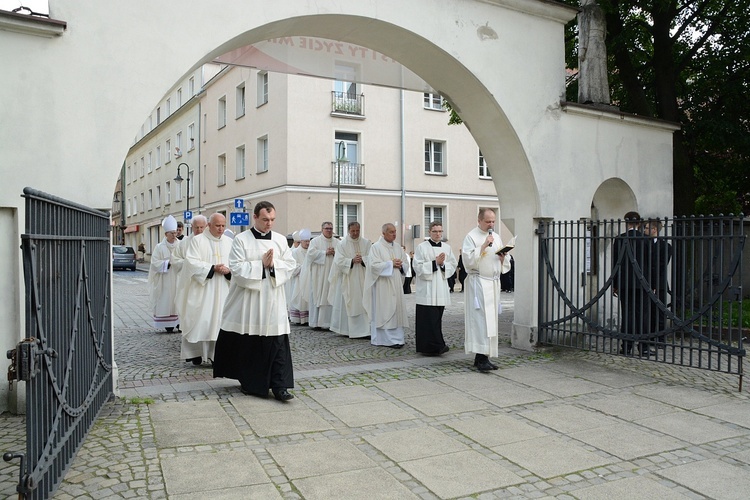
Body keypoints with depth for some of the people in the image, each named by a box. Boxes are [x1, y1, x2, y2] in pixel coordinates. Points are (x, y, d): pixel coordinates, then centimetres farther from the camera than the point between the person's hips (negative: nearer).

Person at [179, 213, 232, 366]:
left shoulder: (229, 242, 9)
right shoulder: (197, 240, -1)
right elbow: (192, 262, -10)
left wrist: (228, 270, -14)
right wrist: (212, 268, -17)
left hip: (222, 290, 3)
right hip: (201, 289, -3)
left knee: (219, 321, 2)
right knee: (200, 320, -2)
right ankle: (196, 353, 9)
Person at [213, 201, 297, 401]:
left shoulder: (281, 240, 7)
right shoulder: (241, 240, -2)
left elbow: (290, 265, 4)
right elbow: (236, 267, -10)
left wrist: (274, 264, -13)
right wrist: (261, 264, -14)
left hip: (273, 300, 2)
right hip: (248, 299, -2)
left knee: (277, 343, -3)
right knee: (248, 343, 9)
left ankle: (279, 385, 1)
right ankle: (249, 382, 26)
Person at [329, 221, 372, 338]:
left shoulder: (366, 243, 5)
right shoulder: (342, 244, 0)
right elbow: (339, 261, -6)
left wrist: (362, 259, -17)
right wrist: (352, 261, -18)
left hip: (363, 279, 2)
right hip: (348, 279, -2)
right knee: (348, 304, 2)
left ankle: (365, 329, 3)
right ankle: (347, 329, 11)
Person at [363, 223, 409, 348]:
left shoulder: (398, 248, 14)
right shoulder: (376, 247, -5)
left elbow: (405, 263, 15)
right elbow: (373, 264, -15)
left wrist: (400, 265, -7)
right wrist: (391, 263, -14)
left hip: (396, 285, 6)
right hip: (382, 285, -6)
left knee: (396, 310, 6)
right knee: (383, 311, -5)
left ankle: (396, 338, 12)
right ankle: (383, 339, 1)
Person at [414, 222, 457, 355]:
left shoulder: (447, 248, 12)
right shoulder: (422, 247, -1)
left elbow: (453, 266, 10)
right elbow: (418, 267, -8)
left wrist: (443, 264, -9)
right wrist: (435, 262, -13)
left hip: (441, 289, 4)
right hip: (426, 290, -4)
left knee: (437, 318, 6)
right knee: (428, 318, -8)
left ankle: (435, 346, 15)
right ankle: (435, 346, -5)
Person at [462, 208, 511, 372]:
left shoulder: (496, 237, 16)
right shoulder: (471, 237, -4)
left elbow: (504, 265, 21)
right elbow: (468, 260, -16)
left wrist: (502, 258, -2)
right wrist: (484, 246, -18)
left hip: (494, 283, 7)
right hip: (478, 282, -7)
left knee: (491, 319, 7)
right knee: (481, 319, -13)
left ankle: (482, 356, 14)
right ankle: (481, 357, -12)